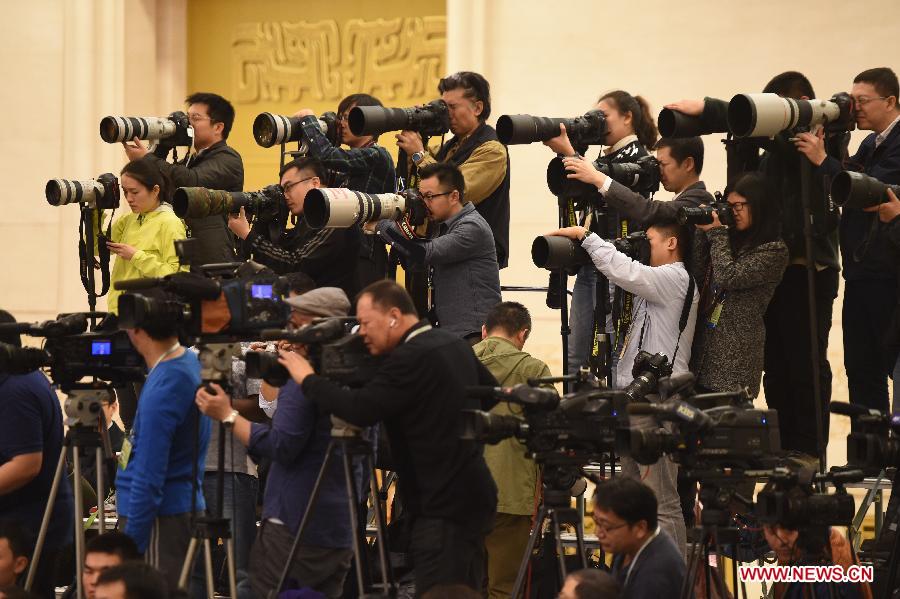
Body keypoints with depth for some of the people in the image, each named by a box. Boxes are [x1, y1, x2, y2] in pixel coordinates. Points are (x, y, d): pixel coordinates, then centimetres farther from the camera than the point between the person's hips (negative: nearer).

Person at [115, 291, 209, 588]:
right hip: (185, 505, 10)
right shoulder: (191, 361, 8)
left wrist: (128, 549, -21)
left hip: (159, 517, -10)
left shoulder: (162, 389, -22)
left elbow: (148, 478, -23)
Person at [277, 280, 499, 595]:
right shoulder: (454, 345, 13)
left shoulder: (411, 357, -17)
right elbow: (491, 393, 27)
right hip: (471, 497, 10)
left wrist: (308, 379, -12)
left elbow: (361, 409, -23)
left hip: (445, 507, -10)